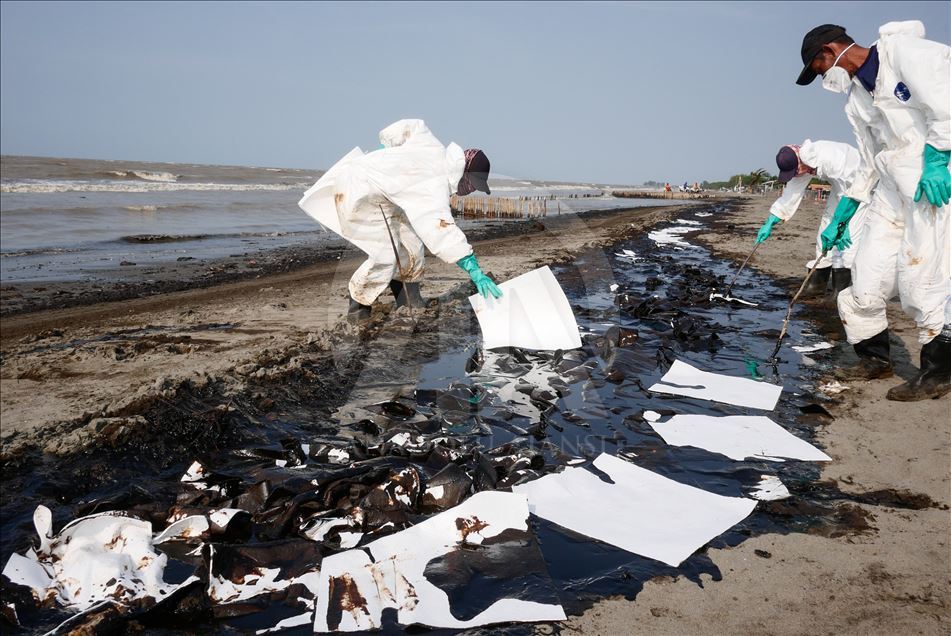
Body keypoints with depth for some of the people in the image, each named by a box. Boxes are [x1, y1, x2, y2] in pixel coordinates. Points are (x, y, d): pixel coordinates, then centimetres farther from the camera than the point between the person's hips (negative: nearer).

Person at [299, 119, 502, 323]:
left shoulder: (437, 150, -4)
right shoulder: (435, 189, -31)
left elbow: (411, 126, 9)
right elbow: (442, 229, -43)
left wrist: (386, 148, 22)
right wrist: (474, 271, -48)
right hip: (357, 195, -10)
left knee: (411, 243, 3)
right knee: (386, 255, -18)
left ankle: (409, 301, 12)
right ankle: (358, 305, 3)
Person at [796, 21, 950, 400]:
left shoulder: (903, 49, -5)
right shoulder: (855, 102, 18)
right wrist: (840, 218, 19)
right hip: (892, 188, 8)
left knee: (919, 278, -12)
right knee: (868, 280, 2)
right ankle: (875, 359, 21)